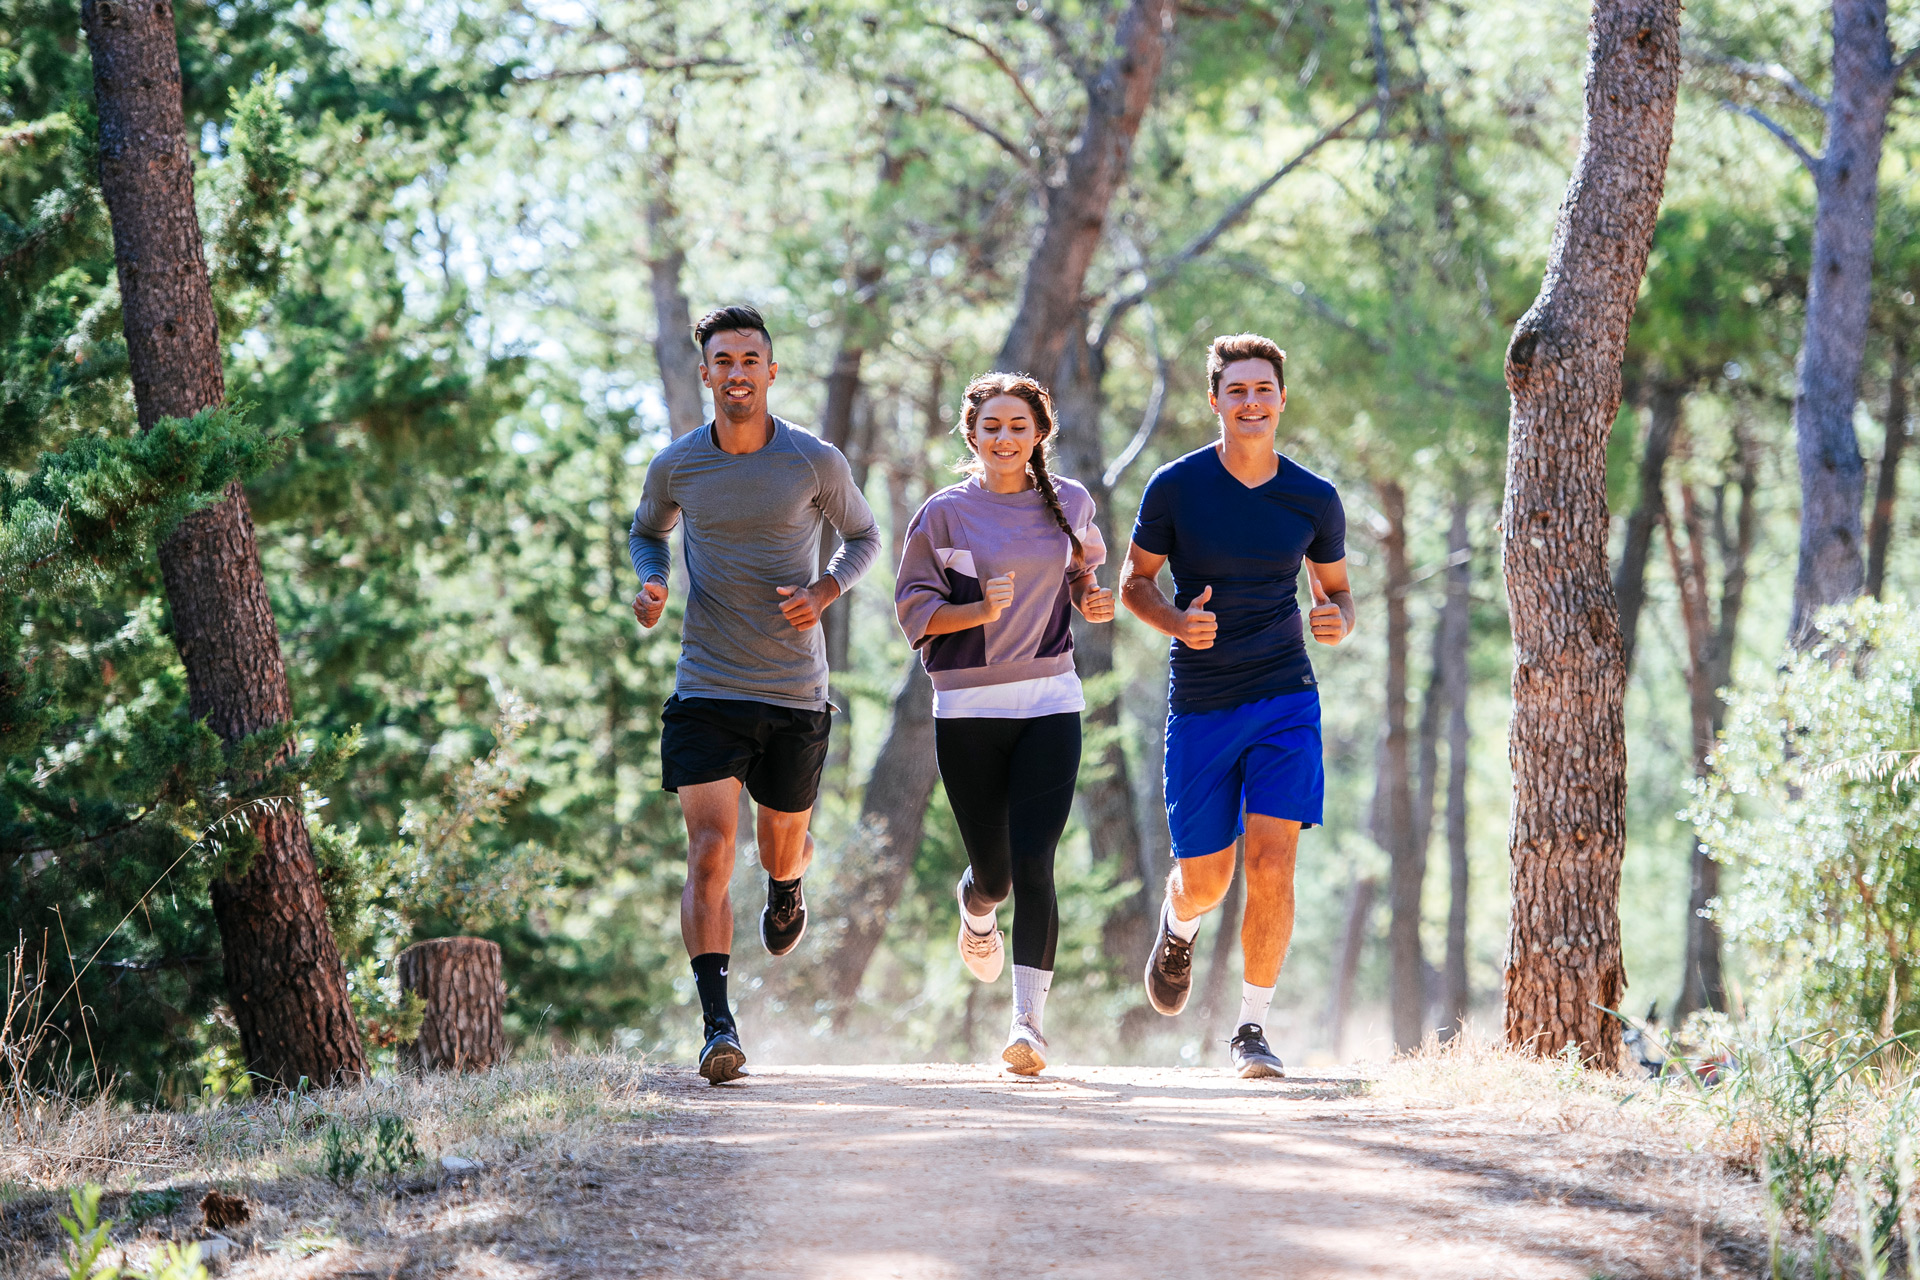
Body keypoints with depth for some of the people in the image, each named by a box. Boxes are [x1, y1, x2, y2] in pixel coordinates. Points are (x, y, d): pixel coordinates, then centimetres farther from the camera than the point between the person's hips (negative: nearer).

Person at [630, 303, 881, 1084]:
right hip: (705, 691, 0)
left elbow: (862, 537, 12)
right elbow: (647, 530, 20)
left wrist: (825, 591, -8)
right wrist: (650, 582, -2)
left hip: (795, 696, 1)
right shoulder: (677, 466, -1)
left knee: (781, 845, 16)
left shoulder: (815, 462, -4)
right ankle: (718, 1026, -18)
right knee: (709, 854, -15)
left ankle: (788, 889, 56)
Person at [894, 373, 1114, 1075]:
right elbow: (914, 609, -1)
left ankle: (1029, 1021, -13)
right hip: (968, 708, -1)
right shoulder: (946, 512, -2)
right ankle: (975, 909, 45)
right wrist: (982, 610, -18)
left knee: (1033, 864, -13)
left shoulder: (1070, 503, 6)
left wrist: (1094, 598, 3)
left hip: (1050, 702, 1)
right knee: (993, 870, 6)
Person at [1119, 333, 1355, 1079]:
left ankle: (1252, 1029, -2)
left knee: (1272, 863, -14)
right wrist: (1177, 622, -16)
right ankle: (1180, 928, 44)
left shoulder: (1314, 500, 1)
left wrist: (1339, 621, -10)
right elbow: (1133, 581, 5)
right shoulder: (1176, 487, -4)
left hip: (1285, 701, 0)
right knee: (1205, 879, 5)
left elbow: (1334, 588, 14)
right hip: (1200, 705, 0)